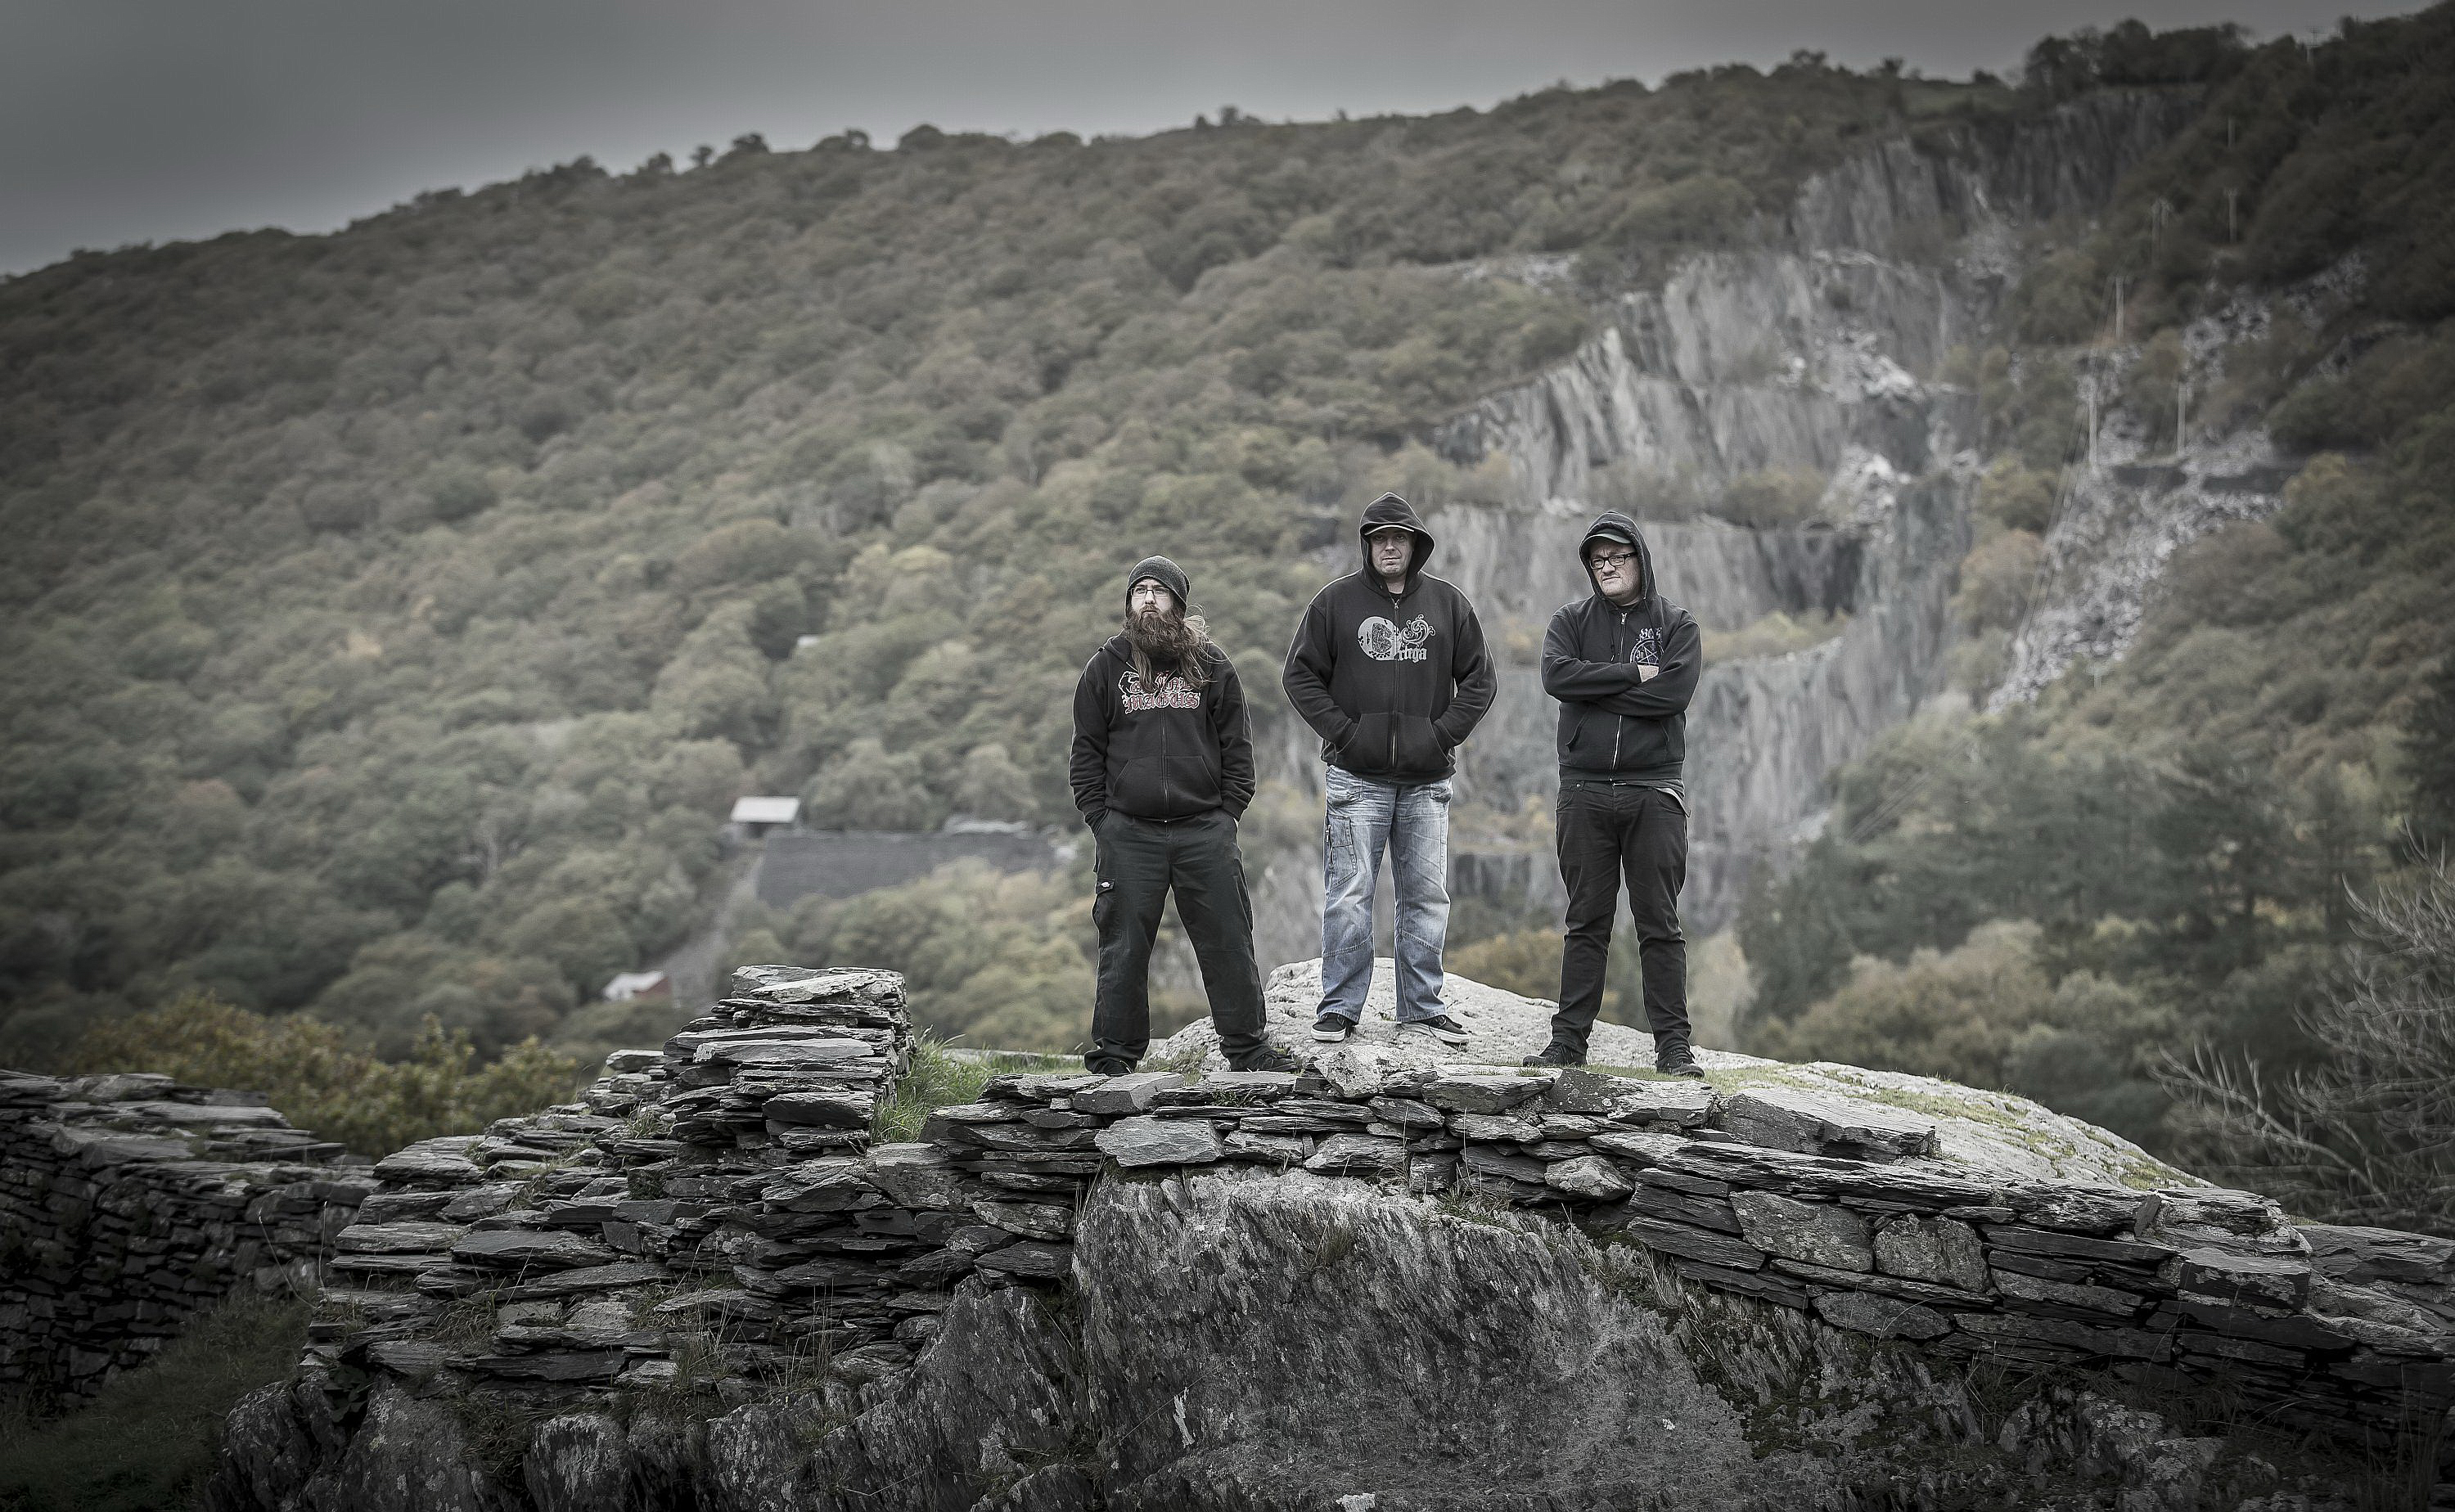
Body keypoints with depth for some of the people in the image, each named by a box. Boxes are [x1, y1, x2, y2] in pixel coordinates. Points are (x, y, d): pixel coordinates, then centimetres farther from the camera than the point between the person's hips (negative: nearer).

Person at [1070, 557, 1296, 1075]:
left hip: (1205, 832, 1)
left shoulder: (1211, 665, 8)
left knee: (1229, 942, 3)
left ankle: (1247, 1045, 15)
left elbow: (1237, 746, 9)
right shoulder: (1105, 667, 7)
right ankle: (1112, 1057, 11)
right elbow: (1087, 753, 8)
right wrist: (1101, 820, 0)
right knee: (1123, 950, 2)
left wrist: (1226, 815, 2)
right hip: (1128, 834, 0)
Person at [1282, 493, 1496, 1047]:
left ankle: (1423, 1006, 15)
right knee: (1349, 896, -4)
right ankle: (1340, 1007, 5)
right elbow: (1300, 674, 4)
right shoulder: (1336, 601, 3)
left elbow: (1479, 679, 11)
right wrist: (1342, 731, -6)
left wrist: (1443, 733, -1)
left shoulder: (1448, 603, 9)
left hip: (1427, 779, 2)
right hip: (1356, 776, -2)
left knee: (1427, 896, 5)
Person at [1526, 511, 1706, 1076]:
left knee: (1660, 923, 0)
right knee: (1586, 921, 5)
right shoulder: (1571, 621, 11)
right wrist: (1632, 675, -11)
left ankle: (1673, 1043, 3)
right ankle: (1569, 1038, 10)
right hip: (1585, 791, 1)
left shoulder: (1677, 624, 7)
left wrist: (1595, 688, -8)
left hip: (1654, 792, -1)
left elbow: (1674, 692, -12)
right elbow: (1557, 676, -10)